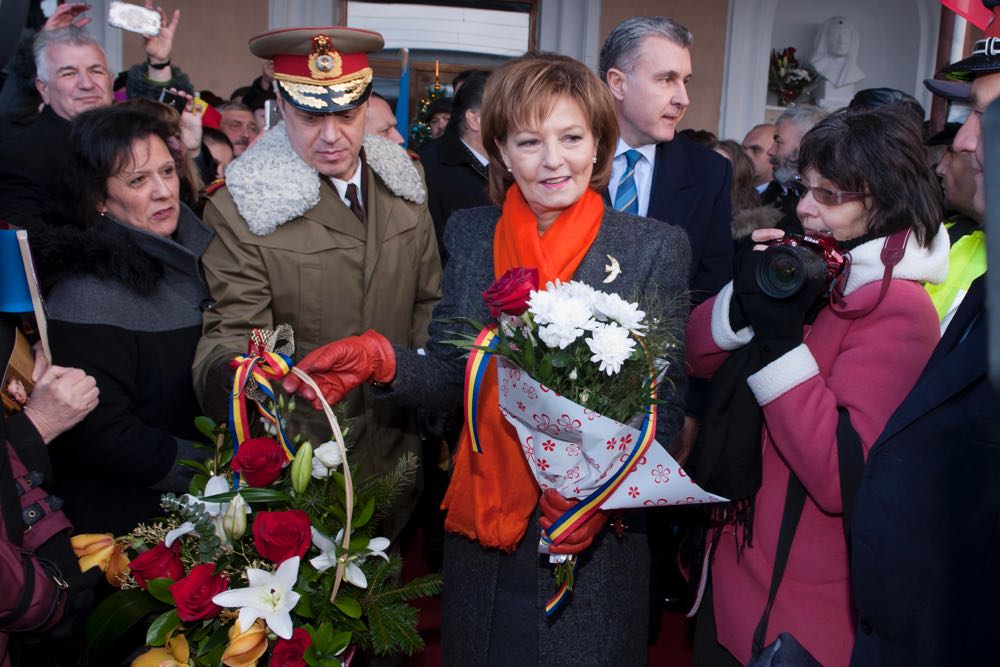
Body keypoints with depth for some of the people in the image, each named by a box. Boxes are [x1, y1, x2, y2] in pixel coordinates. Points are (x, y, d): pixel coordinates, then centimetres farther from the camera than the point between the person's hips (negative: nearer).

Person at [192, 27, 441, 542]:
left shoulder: (401, 182, 3)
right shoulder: (243, 207, -12)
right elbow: (232, 331, -14)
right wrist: (234, 375, -36)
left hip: (397, 453, 5)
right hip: (299, 463, -4)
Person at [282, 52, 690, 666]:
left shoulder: (656, 247, -8)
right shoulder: (469, 235, 0)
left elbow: (666, 405, -7)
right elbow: (451, 379, 1)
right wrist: (381, 360, -18)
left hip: (597, 543, -2)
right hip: (482, 538, 3)